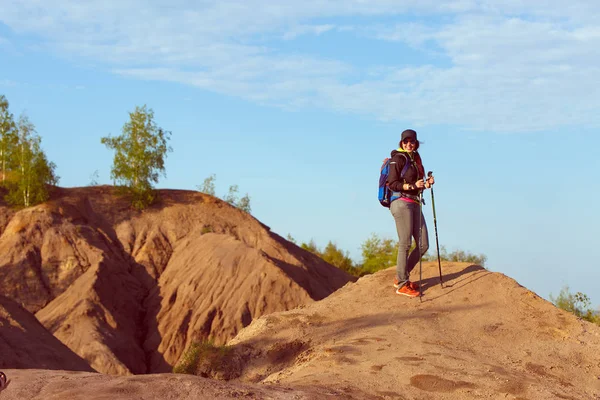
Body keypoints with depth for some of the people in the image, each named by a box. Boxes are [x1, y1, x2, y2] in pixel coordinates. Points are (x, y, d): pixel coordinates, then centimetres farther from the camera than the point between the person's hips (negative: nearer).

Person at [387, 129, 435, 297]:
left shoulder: (416, 159, 18)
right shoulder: (398, 158, -5)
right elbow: (392, 184, -11)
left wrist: (426, 184, 3)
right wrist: (412, 185, -20)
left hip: (415, 204, 8)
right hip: (401, 203, -8)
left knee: (423, 245, 4)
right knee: (405, 244, -9)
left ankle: (401, 278, 15)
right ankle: (402, 285, -2)